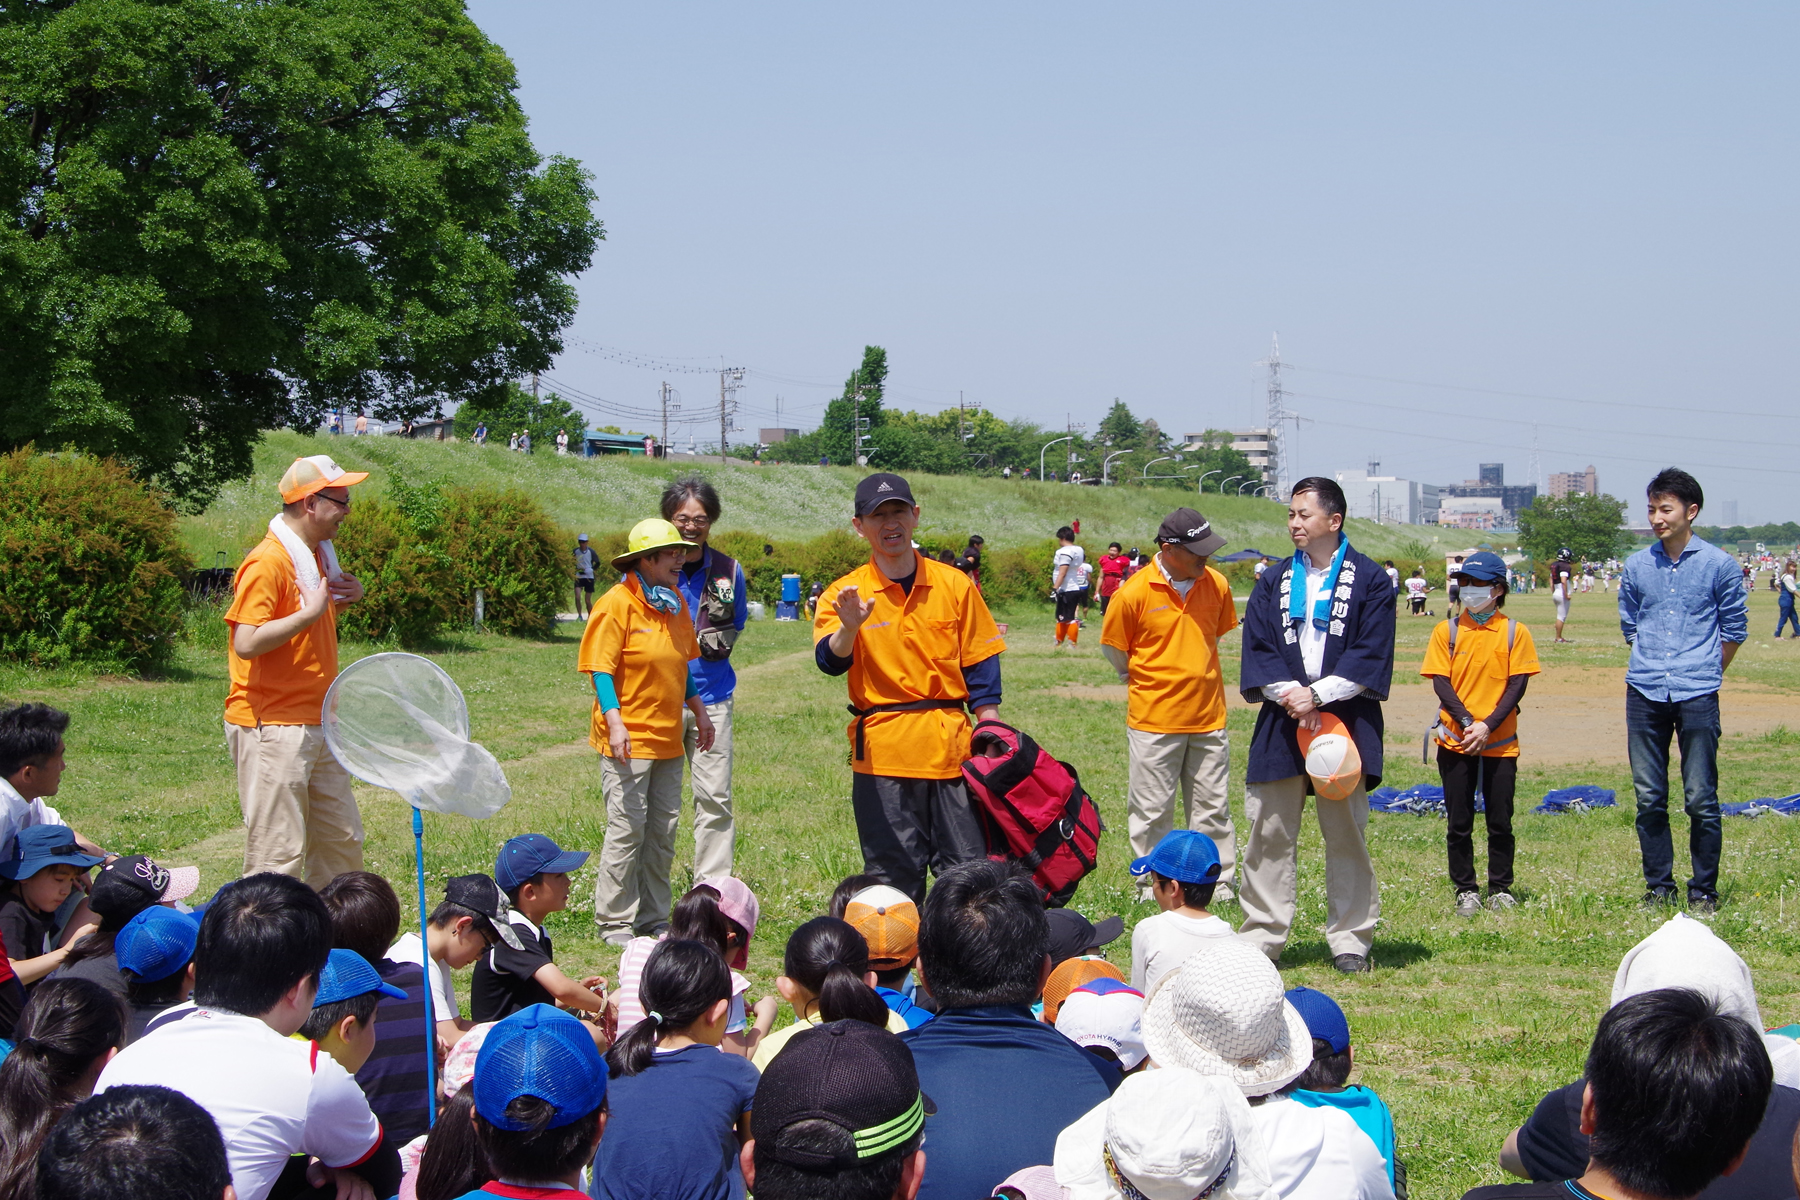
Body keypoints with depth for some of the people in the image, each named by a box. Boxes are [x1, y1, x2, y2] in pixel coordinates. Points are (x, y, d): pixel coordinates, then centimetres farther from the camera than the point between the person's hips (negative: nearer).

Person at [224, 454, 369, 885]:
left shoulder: (316, 555, 13)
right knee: (278, 853, -8)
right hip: (272, 729, -10)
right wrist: (311, 611, -22)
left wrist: (344, 598, 9)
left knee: (342, 840, 14)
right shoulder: (267, 563, -17)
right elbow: (246, 642, -25)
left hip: (317, 727, 10)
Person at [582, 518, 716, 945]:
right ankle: (615, 923, 2)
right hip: (628, 741, -8)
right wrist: (614, 722, -22)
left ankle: (653, 918, 19)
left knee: (663, 831, 10)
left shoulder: (675, 603, 13)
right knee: (627, 828, -6)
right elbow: (601, 670, -13)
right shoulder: (616, 605, -10)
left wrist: (699, 712, 21)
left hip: (667, 740, 8)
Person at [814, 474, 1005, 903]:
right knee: (895, 881, 1)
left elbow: (979, 666, 10)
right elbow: (830, 660, -16)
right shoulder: (845, 593, 2)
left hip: (952, 749, 1)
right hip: (883, 753, -1)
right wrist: (849, 628, -37)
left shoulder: (954, 585, 7)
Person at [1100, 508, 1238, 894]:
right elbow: (1113, 649, 2)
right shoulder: (1134, 593, -13)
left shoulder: (1216, 584, 0)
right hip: (1153, 720, -3)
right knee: (1151, 810, 5)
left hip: (1208, 717, 3)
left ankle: (1219, 884, 18)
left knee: (1213, 807, 9)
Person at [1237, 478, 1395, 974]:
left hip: (1345, 721, -3)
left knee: (1346, 835, 3)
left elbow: (1371, 655, -6)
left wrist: (1317, 694, -15)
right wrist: (1289, 693, -12)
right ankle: (1261, 936, 9)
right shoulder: (1274, 582, 11)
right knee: (1270, 834, 2)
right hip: (1281, 724, 3)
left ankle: (1350, 940, 11)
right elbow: (1257, 649, 5)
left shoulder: (1369, 580, 1)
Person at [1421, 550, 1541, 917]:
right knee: (1459, 821, 4)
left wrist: (1487, 726, -16)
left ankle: (1500, 889, 17)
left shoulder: (1514, 632, 1)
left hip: (1501, 744, -1)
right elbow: (1440, 683, -2)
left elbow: (1517, 686, -4)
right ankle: (1465, 890, 13)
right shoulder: (1447, 631, 4)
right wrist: (1466, 722, -16)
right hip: (1455, 741, 1)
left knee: (1500, 821, 5)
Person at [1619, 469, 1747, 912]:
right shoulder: (1636, 566, 8)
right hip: (1645, 694, 3)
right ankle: (1658, 887, 16)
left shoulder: (1718, 565, 0)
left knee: (1701, 800, -2)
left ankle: (1704, 890, 7)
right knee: (1649, 799, 6)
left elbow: (1734, 630, 8)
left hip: (1697, 696, -3)